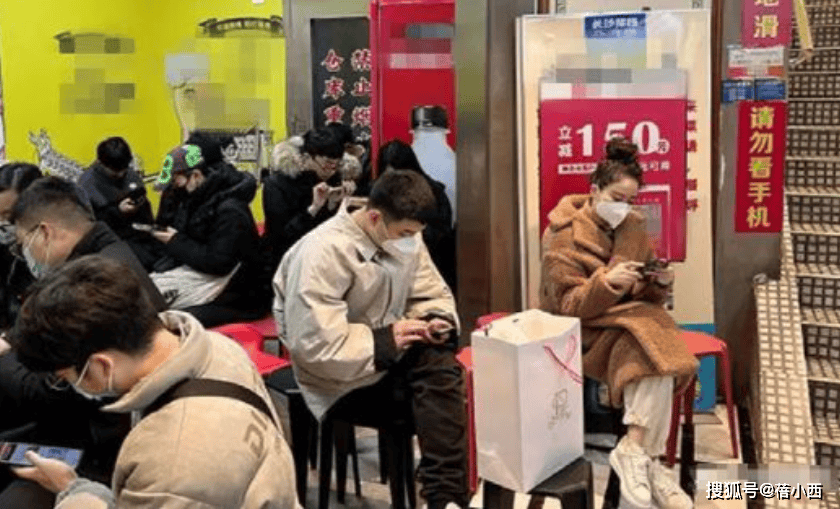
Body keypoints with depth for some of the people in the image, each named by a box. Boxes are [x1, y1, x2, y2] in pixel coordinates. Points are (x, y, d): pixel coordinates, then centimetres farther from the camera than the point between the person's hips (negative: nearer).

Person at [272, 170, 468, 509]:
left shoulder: (405, 238, 1)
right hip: (341, 378, -6)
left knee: (440, 365, -25)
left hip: (388, 354, 6)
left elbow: (432, 295, 9)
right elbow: (314, 344, -28)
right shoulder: (323, 252, -22)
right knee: (435, 377, -26)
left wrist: (438, 320, -14)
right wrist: (386, 340, -24)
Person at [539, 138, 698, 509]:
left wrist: (660, 284, -13)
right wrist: (607, 281, -33)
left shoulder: (634, 228, 6)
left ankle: (635, 450, -23)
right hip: (579, 331, -5)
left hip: (629, 321, 6)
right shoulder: (564, 235, -10)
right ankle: (643, 457, -26)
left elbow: (646, 297, 10)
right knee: (649, 343, -31)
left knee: (660, 353, -28)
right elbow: (568, 304, -16)